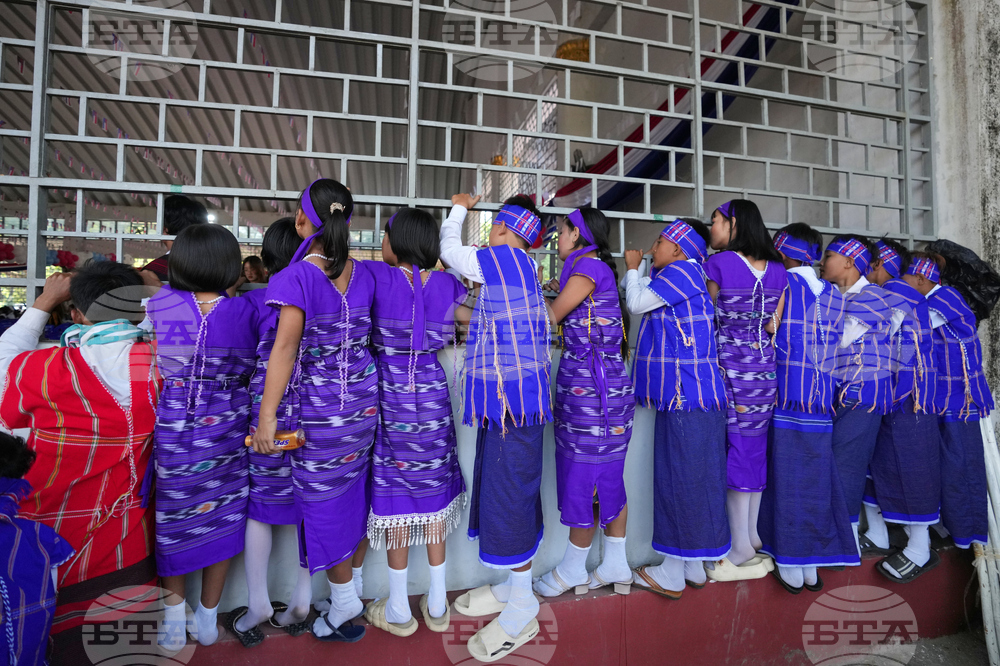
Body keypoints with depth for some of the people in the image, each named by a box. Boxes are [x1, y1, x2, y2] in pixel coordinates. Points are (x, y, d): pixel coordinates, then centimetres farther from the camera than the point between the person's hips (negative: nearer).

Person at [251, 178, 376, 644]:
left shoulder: (297, 278, -15)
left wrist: (267, 414, -17)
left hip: (319, 406, -5)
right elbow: (370, 331, 4)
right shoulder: (364, 275, 1)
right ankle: (351, 580, 38)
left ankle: (345, 605, 23)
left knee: (323, 500, 10)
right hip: (364, 398, 6)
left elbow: (285, 348, -20)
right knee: (352, 489, 20)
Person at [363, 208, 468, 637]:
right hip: (433, 397, 3)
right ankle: (437, 605, 26)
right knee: (434, 489, 12)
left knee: (394, 493, 8)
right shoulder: (446, 284, 0)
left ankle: (398, 610, 23)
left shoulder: (374, 276, -10)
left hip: (391, 399, -3)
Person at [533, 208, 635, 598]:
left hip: (589, 386, -10)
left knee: (584, 472, 0)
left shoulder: (588, 267, -11)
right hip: (603, 384, 10)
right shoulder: (598, 269, 17)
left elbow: (549, 318, -10)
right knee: (607, 474, 13)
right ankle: (616, 564, 25)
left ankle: (573, 568, 15)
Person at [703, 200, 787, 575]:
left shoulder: (718, 264, -11)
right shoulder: (777, 271, 5)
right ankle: (753, 536, 27)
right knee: (757, 449, 14)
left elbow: (708, 316, -4)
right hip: (765, 369, 6)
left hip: (730, 368, -6)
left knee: (734, 451, 1)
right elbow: (773, 326, 3)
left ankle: (740, 551, 10)